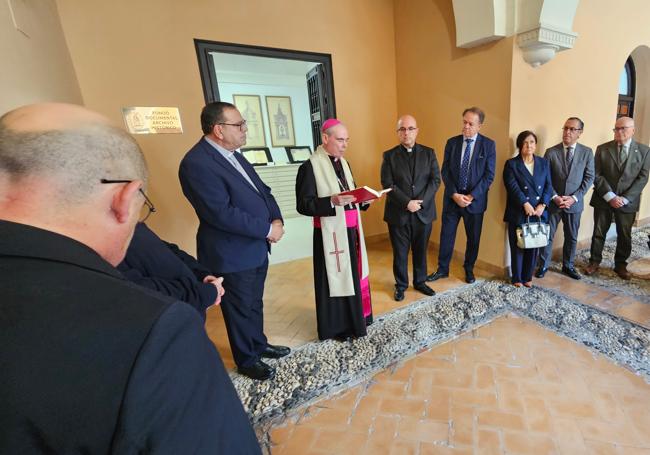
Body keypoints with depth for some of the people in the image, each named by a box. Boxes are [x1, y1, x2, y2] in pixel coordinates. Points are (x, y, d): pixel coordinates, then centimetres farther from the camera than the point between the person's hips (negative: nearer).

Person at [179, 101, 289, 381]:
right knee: (241, 310, 13)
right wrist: (268, 229, -20)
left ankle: (259, 345, 46)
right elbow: (222, 213, -27)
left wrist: (276, 219, -8)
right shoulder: (197, 163, -20)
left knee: (254, 304, 24)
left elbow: (262, 190, 10)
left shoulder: (233, 154, 8)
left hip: (256, 247, 8)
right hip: (233, 255, -8)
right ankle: (246, 360, 37)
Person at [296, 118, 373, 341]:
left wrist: (363, 199, -3)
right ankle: (337, 326, 24)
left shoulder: (343, 163, 12)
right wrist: (332, 201, -28)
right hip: (331, 234, -7)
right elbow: (302, 204, -17)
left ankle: (354, 318, 37)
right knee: (336, 278, 4)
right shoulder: (310, 166, -13)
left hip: (351, 231, 8)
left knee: (353, 274, 17)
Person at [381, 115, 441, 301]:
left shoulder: (428, 153, 5)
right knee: (400, 252, 9)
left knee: (421, 251, 15)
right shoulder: (389, 155, -1)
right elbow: (387, 185, -9)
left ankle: (420, 282, 35)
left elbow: (435, 180, -1)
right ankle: (401, 285, 28)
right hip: (398, 213, -2)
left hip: (423, 212, 2)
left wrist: (421, 202, -14)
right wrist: (407, 203, -18)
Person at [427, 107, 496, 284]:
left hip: (475, 199, -1)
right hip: (452, 198, 1)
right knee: (446, 235, 7)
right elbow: (445, 172, -1)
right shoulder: (452, 142, 3)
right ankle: (442, 269, 23)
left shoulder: (488, 145, -2)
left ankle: (469, 269, 31)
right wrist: (454, 194, -12)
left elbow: (489, 175, -6)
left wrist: (471, 196, -15)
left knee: (473, 237, 11)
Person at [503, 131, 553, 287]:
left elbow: (548, 186, 6)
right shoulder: (511, 164, -1)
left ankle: (528, 277, 25)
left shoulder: (543, 163, 11)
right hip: (518, 213, -4)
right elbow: (513, 187, -11)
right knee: (518, 247, 4)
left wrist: (542, 205, -8)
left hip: (539, 212, 4)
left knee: (534, 246, 9)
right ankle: (517, 278, 17)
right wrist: (525, 204, -19)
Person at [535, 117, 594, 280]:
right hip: (553, 202, -2)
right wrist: (555, 197, -13)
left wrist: (574, 197, -11)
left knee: (572, 237, 13)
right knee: (547, 236, 6)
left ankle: (568, 266, 29)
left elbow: (589, 178, 1)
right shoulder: (551, 152, -3)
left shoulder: (587, 152, 2)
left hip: (574, 203, 2)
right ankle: (543, 265, 19)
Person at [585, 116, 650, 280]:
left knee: (625, 236, 11)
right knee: (598, 233, 7)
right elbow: (597, 175, -5)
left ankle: (620, 265, 25)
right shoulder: (602, 149, 0)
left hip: (628, 201, 1)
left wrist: (625, 198, -13)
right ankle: (594, 261, 20)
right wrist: (610, 196, -13)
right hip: (603, 200, -1)